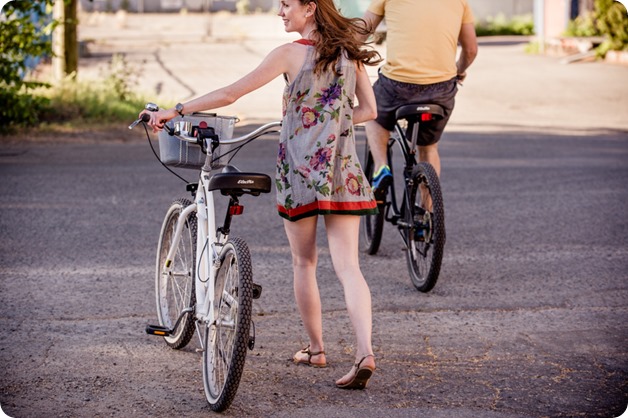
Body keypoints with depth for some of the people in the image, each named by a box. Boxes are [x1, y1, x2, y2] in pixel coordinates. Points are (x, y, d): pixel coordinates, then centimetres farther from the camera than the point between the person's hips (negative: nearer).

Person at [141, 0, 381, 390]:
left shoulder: (291, 53, -9)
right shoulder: (350, 52, 6)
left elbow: (230, 94, -10)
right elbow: (369, 110, 10)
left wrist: (175, 111, -4)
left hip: (301, 168, -3)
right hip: (343, 172, 4)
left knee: (304, 263, 14)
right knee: (348, 266, -1)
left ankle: (316, 349, 23)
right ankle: (365, 352, -16)